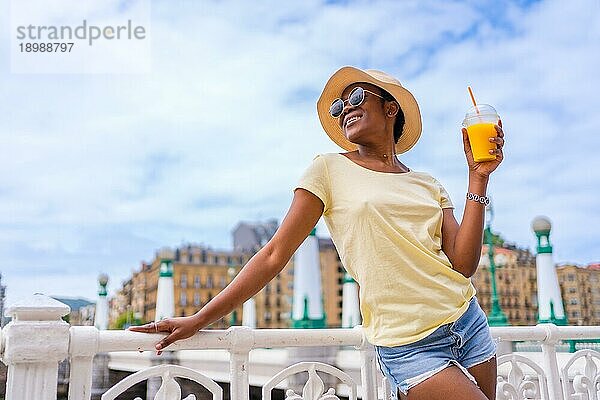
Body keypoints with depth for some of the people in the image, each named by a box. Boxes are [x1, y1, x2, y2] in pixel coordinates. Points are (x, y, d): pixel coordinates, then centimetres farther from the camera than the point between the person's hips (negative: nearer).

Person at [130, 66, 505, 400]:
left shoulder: (428, 185, 9)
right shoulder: (329, 170, -1)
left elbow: (463, 265, -2)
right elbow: (275, 255, -4)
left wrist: (478, 178, -3)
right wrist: (199, 320, -8)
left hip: (467, 323, 5)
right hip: (408, 345, -4)